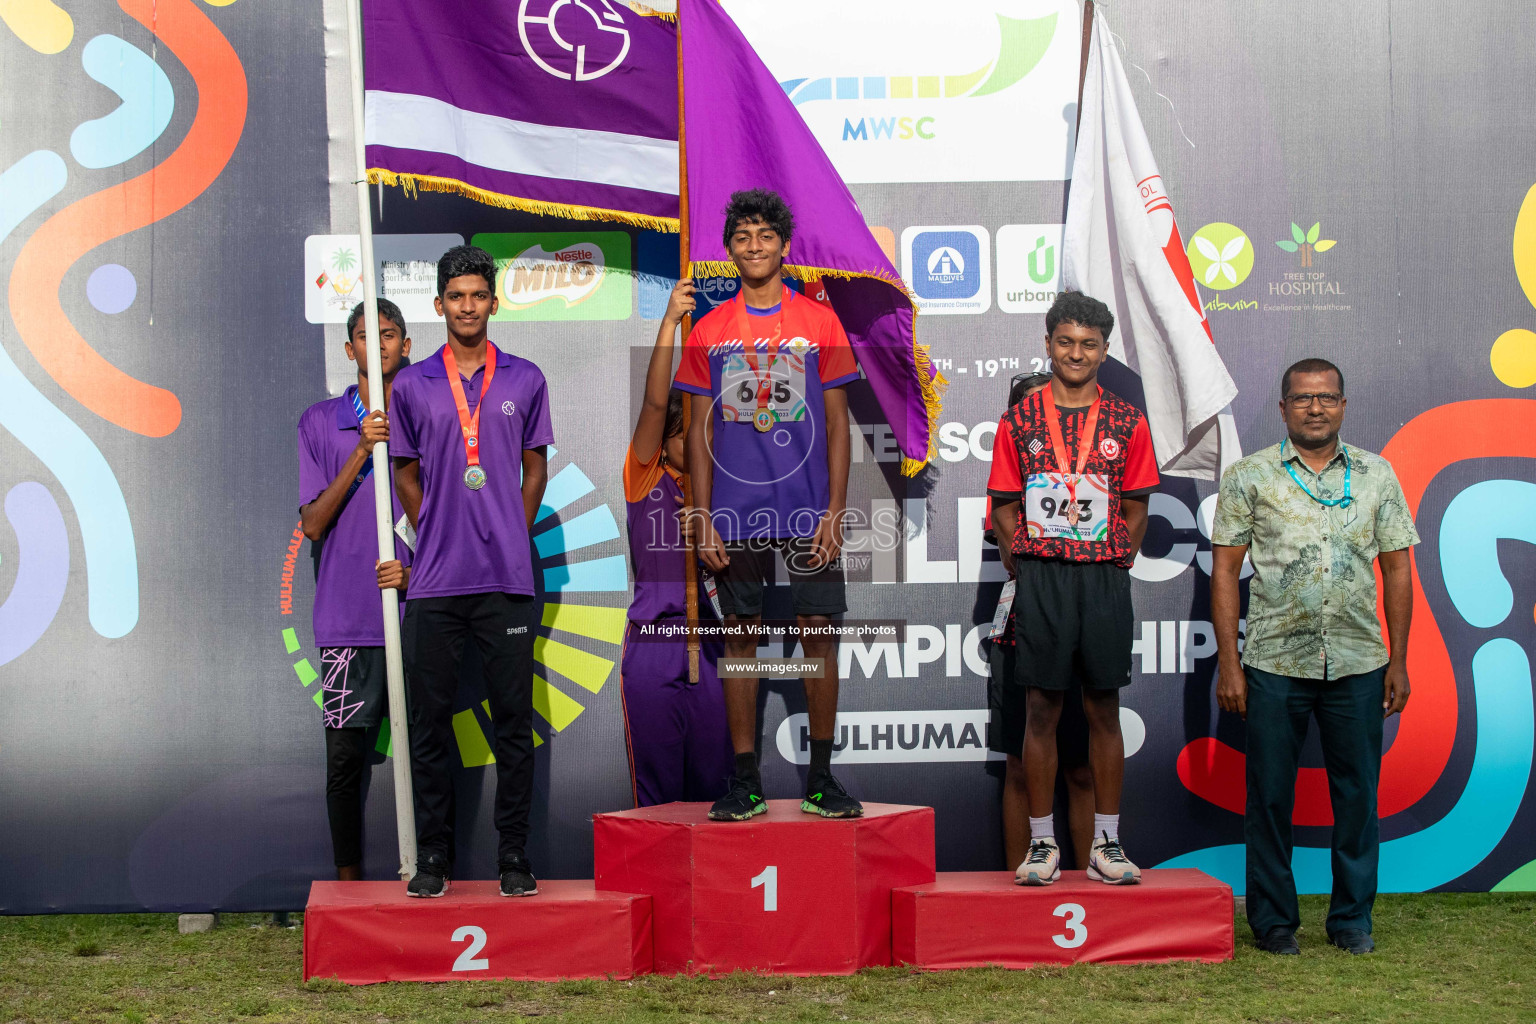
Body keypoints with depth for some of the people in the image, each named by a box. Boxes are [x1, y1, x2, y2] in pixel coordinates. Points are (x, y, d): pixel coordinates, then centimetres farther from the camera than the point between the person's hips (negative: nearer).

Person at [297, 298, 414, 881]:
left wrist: (416, 570, -8)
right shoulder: (320, 423, 8)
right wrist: (361, 452, -10)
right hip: (347, 620, 0)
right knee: (345, 756, 2)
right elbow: (313, 524, 0)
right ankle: (348, 879, 14)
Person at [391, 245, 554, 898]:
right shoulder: (412, 386, 7)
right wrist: (437, 540, 9)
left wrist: (512, 535, 8)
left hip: (508, 578, 0)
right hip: (435, 581, 1)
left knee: (514, 719, 2)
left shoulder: (525, 380, 7)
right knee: (430, 721, 4)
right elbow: (407, 476, 14)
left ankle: (514, 855, 10)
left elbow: (535, 469, 13)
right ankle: (432, 855, 12)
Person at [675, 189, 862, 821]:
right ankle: (744, 781, 11)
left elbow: (837, 420, 3)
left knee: (818, 632, 0)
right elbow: (700, 429, 8)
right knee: (739, 636, 4)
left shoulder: (819, 322, 4)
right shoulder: (709, 331, 7)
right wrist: (703, 519, 0)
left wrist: (835, 509, -5)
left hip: (808, 508, -1)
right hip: (735, 512, 1)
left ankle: (821, 778, 10)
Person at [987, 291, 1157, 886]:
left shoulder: (1127, 423, 6)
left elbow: (1136, 509, 8)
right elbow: (1004, 507, 6)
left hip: (1104, 577, 1)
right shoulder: (1019, 421, 5)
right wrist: (1026, 573, 0)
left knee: (1104, 710, 5)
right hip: (1039, 576, -1)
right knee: (1041, 709, 2)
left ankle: (1106, 844, 13)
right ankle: (1042, 844, 9)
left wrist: (1110, 568, 1)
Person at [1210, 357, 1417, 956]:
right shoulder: (1249, 476, 2)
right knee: (1270, 793, 4)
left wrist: (1398, 660, 5)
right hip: (1274, 662, -2)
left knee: (1357, 790, 7)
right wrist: (1228, 662, -5)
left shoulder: (1377, 475, 8)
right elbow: (1224, 571, 1)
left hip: (1358, 662, 2)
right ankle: (1273, 919, 17)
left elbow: (1396, 569, 10)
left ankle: (1352, 918, 20)